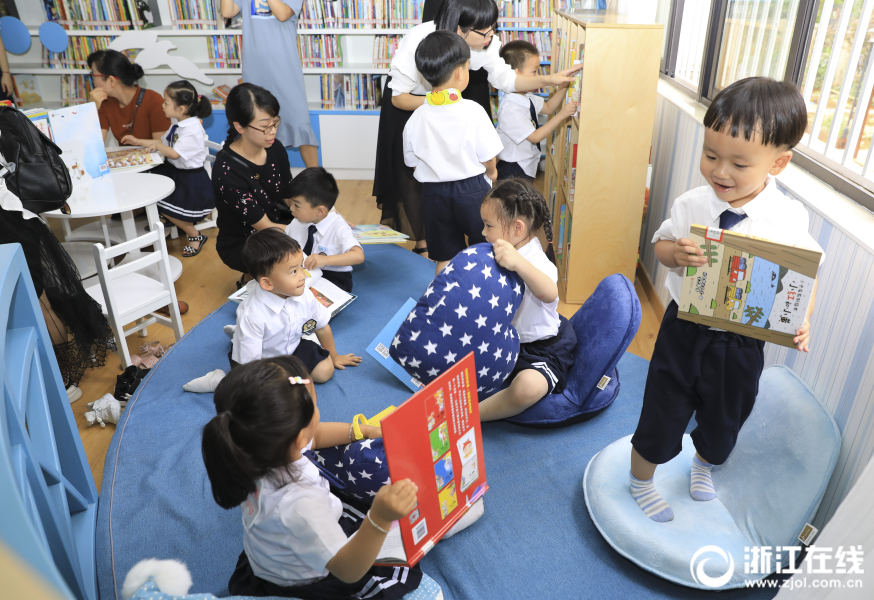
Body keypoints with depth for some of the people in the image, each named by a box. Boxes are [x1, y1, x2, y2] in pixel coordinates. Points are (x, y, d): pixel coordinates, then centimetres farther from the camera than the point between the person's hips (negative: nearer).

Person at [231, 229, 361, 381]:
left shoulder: (304, 296, -20)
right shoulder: (252, 315, -37)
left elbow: (322, 326, 0)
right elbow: (250, 363, -29)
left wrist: (333, 356, 14)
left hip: (292, 347, 4)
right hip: (263, 360, -4)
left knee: (325, 370, -6)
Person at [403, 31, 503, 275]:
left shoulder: (416, 119, -5)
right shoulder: (472, 111, -14)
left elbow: (412, 162, 3)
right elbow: (488, 156, -9)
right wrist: (491, 173, 13)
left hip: (434, 193, 3)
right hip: (472, 190, -3)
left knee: (445, 259, 16)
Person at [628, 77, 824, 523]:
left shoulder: (789, 219, -14)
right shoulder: (691, 206, -13)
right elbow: (661, 243, 1)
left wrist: (800, 319, -18)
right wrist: (675, 253, -23)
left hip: (742, 341, 1)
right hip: (684, 329, -1)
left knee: (724, 417, 23)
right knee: (663, 411, 12)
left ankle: (704, 464, 58)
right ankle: (641, 480, 40)